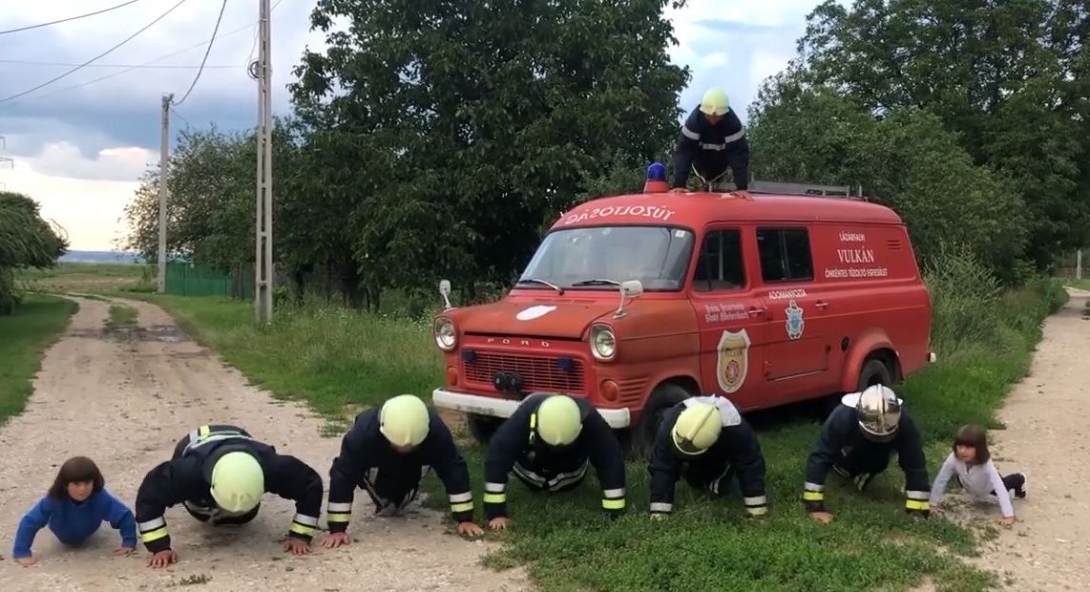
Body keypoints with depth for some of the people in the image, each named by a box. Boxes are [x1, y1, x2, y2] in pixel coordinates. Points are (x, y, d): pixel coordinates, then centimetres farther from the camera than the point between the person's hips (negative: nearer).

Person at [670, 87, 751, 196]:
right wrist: (679, 184, -53)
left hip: (721, 159, 0)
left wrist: (742, 187, -49)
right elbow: (684, 151, -42)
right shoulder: (694, 120, -37)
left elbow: (739, 154, -39)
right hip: (700, 158, 0)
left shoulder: (733, 123, -37)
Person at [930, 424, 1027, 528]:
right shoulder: (953, 459, -41)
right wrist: (934, 504, -23)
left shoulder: (987, 465, -45)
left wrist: (1008, 515, -54)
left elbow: (1000, 489, -48)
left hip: (990, 487, -2)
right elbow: (940, 480, -30)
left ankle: (1020, 479, 52)